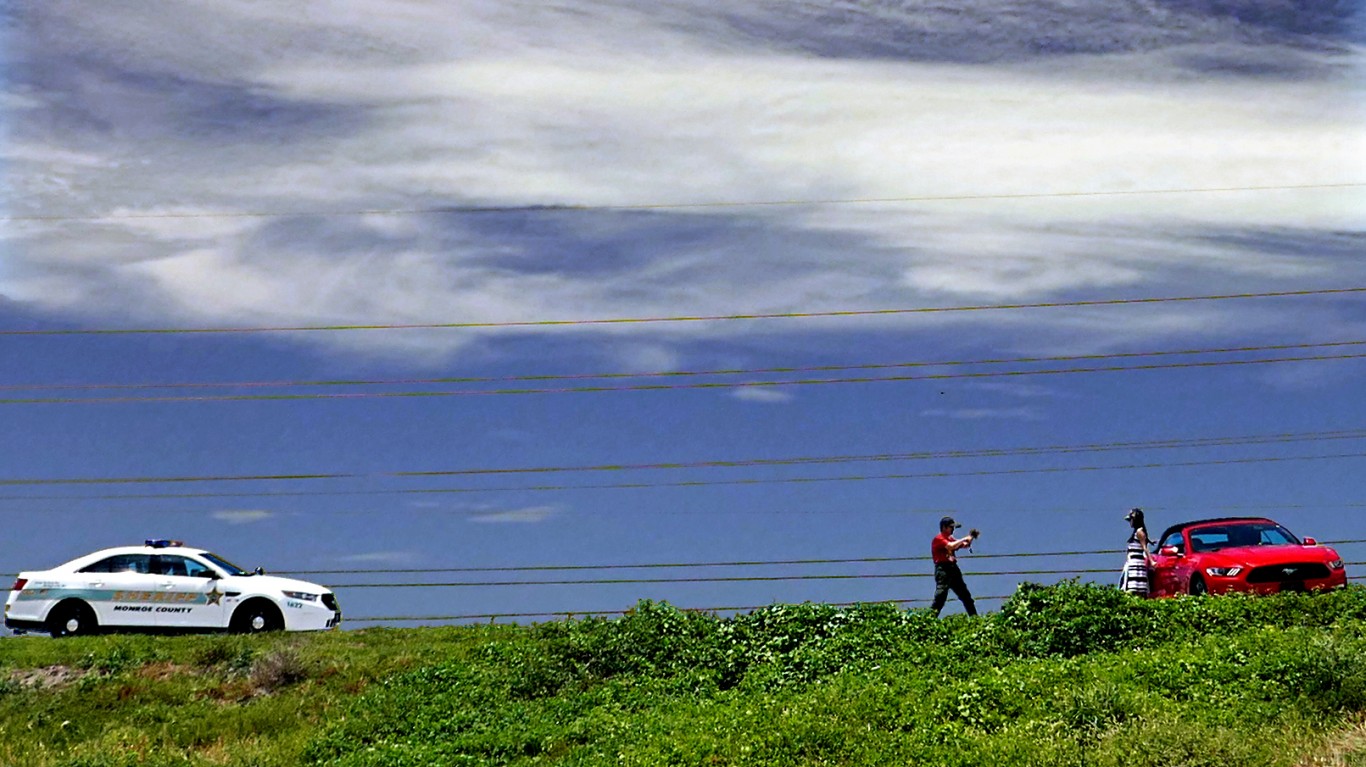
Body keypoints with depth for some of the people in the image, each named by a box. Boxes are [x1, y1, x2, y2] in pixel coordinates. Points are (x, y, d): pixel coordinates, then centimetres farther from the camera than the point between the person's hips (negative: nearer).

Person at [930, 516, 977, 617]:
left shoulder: (950, 539, 21)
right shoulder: (938, 539, -6)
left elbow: (964, 545, 18)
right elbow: (951, 546, -22)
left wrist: (970, 538, 1)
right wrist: (964, 539, -13)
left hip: (953, 569, 9)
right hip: (943, 569, -9)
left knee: (966, 595, 15)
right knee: (940, 596, -19)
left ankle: (974, 617, 24)